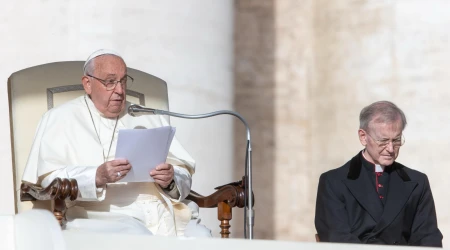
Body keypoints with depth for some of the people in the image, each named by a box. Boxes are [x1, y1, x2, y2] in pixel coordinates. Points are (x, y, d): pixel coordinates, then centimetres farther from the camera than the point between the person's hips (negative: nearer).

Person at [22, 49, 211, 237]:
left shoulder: (147, 118, 25)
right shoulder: (61, 118, 12)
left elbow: (185, 174, 18)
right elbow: (49, 179, -4)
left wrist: (171, 180, -7)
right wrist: (97, 177, -21)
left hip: (164, 213, 5)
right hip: (102, 217, -5)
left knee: (201, 237, -26)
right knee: (135, 236, -38)